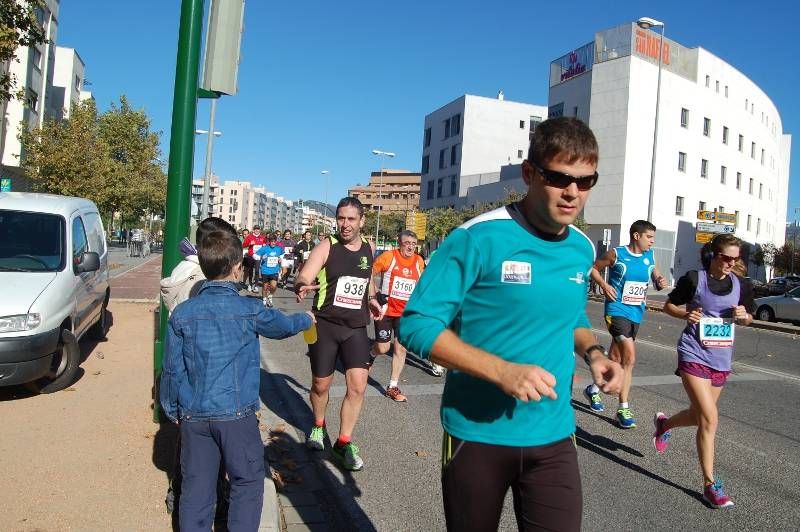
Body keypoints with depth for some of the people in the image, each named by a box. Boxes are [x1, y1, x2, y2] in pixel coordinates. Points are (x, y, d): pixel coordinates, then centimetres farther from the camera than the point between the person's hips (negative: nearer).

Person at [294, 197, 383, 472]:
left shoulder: (369, 248, 5)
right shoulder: (326, 247, -9)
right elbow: (303, 278, -22)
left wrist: (372, 298, 9)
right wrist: (302, 286, -45)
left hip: (356, 327, 3)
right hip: (325, 325, -2)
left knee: (358, 386, -7)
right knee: (320, 384, 12)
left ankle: (344, 443, 9)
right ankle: (318, 425, 40)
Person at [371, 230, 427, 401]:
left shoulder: (419, 261, 2)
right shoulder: (388, 257, -11)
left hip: (406, 312, 4)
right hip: (385, 309, -3)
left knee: (401, 349, 3)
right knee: (383, 348, 2)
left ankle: (393, 387, 15)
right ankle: (371, 356, 39)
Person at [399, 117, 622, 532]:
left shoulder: (582, 250, 2)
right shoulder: (478, 238, -18)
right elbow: (417, 325, -19)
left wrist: (592, 352, -3)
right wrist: (502, 371, -28)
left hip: (553, 437, 4)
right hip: (477, 434, -4)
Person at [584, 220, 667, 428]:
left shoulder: (650, 257, 8)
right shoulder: (616, 254, -7)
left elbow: (657, 279, 17)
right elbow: (593, 268, 3)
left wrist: (661, 282, -7)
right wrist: (604, 285, -12)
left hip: (636, 314, 6)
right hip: (617, 310, -6)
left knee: (616, 358, 15)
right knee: (630, 358, -16)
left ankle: (594, 389, 37)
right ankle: (623, 408, -6)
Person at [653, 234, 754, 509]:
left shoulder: (739, 285, 5)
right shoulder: (694, 279, -8)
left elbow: (747, 318, 16)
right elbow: (669, 305, 2)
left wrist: (743, 316, -6)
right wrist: (685, 314, -17)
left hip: (721, 359, 5)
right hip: (694, 354, -5)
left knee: (699, 415, 16)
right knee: (710, 419, -11)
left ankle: (664, 422, 48)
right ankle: (710, 484, 1)